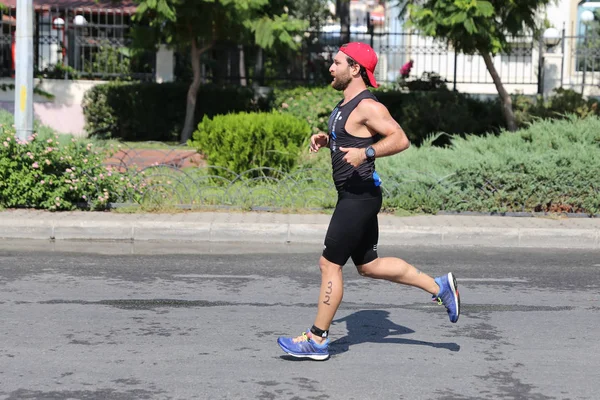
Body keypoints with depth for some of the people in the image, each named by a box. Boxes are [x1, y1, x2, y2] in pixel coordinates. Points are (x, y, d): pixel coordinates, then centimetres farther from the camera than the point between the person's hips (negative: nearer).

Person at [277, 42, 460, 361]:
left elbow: (400, 139, -23)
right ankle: (439, 287, 22)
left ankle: (317, 340, 4)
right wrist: (326, 139, 13)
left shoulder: (367, 106, -16)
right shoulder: (345, 105, 15)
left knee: (330, 264, -5)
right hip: (353, 196, 11)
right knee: (368, 265, 16)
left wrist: (366, 153, -33)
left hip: (359, 197, -11)